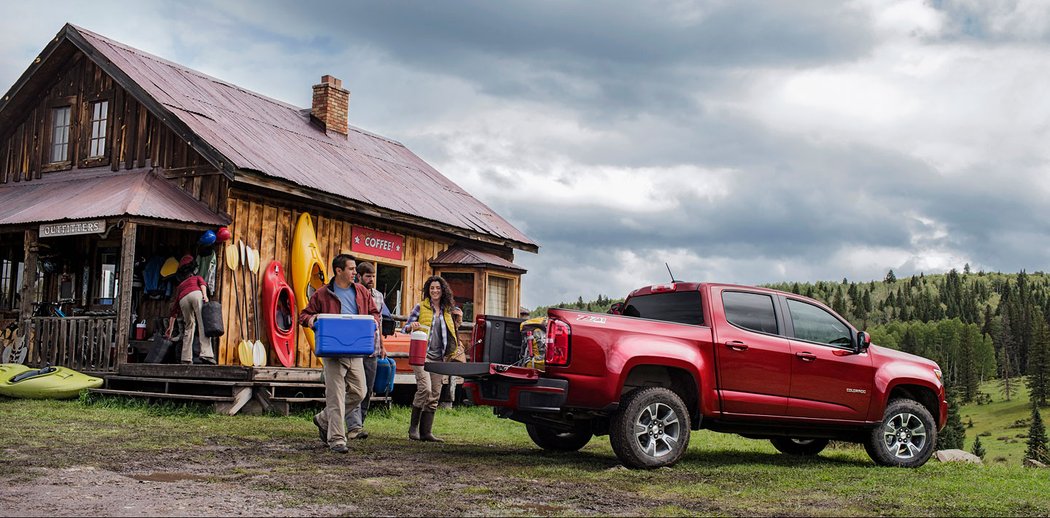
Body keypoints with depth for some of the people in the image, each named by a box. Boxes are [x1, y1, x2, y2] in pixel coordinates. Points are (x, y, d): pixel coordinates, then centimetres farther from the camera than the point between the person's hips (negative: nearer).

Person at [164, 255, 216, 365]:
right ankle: (206, 355, -29)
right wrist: (205, 295, -7)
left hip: (183, 299, 3)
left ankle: (186, 358, 6)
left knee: (189, 327, 16)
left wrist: (170, 328, 35)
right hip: (196, 294, -3)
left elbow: (174, 310, 35)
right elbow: (202, 284, 9)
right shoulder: (197, 278, 37)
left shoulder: (180, 286, 40)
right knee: (204, 325, -12)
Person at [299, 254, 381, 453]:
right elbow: (304, 315, 7)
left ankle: (324, 419, 27)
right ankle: (336, 438, 2)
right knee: (336, 395, -5)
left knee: (358, 392, 8)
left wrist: (373, 321, -1)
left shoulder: (362, 292, 11)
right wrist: (311, 319, -15)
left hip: (356, 352, 5)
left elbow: (374, 312, 21)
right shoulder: (322, 294, -1)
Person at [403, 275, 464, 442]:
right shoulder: (420, 307, 3)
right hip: (422, 354, -5)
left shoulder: (447, 310, 15)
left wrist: (458, 321, 8)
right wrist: (412, 326, -19)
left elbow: (451, 333, 24)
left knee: (434, 395, 3)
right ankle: (413, 427, -7)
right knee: (425, 388, -20)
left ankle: (426, 431, 8)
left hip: (439, 357, 5)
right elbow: (406, 328, 3)